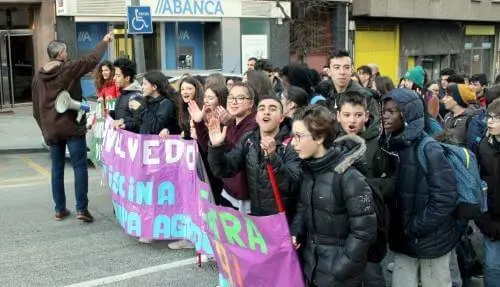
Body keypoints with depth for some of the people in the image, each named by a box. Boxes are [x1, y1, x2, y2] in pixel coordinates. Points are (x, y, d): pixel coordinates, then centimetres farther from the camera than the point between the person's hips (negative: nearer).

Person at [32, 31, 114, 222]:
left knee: (57, 168, 11)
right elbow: (93, 59, 3)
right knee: (80, 167, -1)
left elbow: (36, 108, 12)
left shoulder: (38, 76, 8)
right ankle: (82, 209, -4)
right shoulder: (69, 69, -8)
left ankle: (60, 209, 16)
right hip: (72, 127, -5)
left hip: (51, 130, 5)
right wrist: (105, 41, 17)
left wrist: (44, 128, 19)